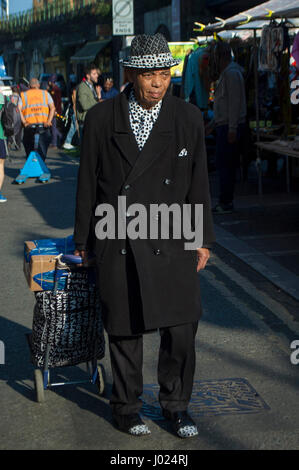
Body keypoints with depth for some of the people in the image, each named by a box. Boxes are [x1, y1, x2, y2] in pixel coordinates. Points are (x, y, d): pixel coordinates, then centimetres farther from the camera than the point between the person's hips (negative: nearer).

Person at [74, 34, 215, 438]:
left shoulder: (188, 119, 1)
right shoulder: (101, 119, -2)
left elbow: (198, 184, 7)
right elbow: (87, 183, 5)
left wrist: (203, 239, 7)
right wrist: (83, 240, 8)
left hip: (172, 241, 1)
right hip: (118, 244, -1)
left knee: (181, 327, 0)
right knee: (124, 330, 7)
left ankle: (176, 404, 22)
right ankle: (126, 407, 26)